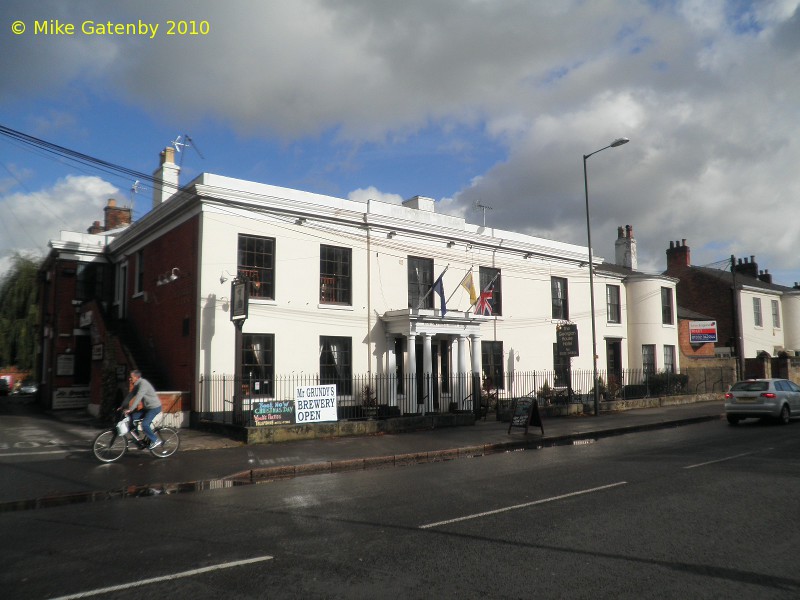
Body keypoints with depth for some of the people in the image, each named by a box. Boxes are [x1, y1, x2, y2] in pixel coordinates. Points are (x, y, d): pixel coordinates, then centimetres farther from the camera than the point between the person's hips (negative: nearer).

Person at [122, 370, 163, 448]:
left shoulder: (143, 384, -21)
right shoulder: (136, 385, 9)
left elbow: (138, 398, -29)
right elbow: (130, 395, 13)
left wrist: (130, 409, -31)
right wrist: (123, 407, 7)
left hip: (154, 407, -9)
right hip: (147, 407, 9)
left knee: (144, 424, -20)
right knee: (133, 417, 0)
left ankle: (156, 441, -7)